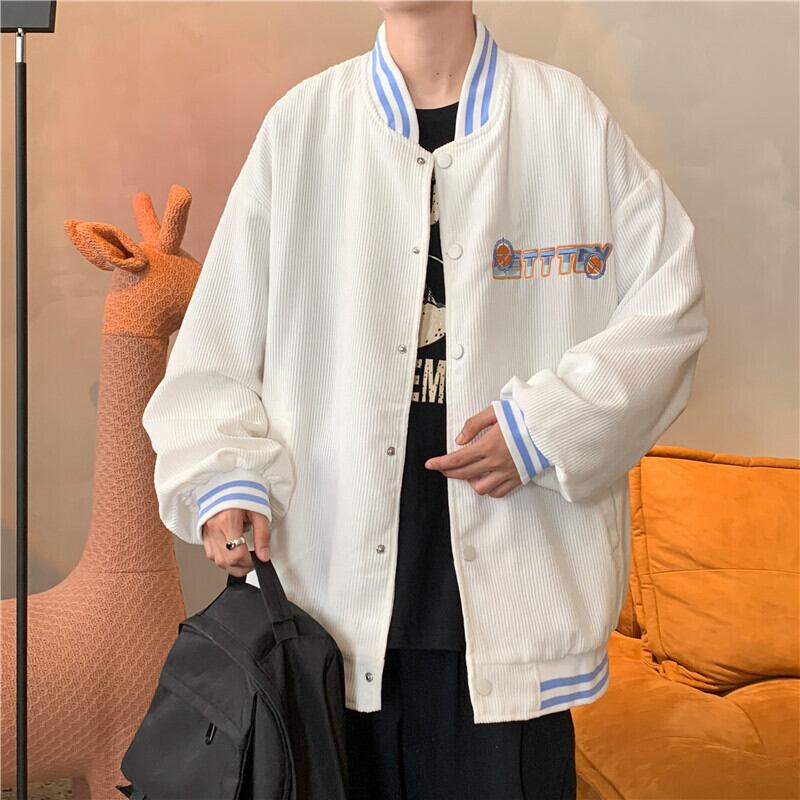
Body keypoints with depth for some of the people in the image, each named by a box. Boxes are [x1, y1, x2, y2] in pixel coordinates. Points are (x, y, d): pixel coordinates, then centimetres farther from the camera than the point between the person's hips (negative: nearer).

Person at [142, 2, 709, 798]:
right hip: (336, 578, 1)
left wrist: (549, 426, -8)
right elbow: (219, 336, 6)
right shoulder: (300, 125, 6)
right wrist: (225, 477, -9)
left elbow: (669, 301, 4)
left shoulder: (569, 119, 5)